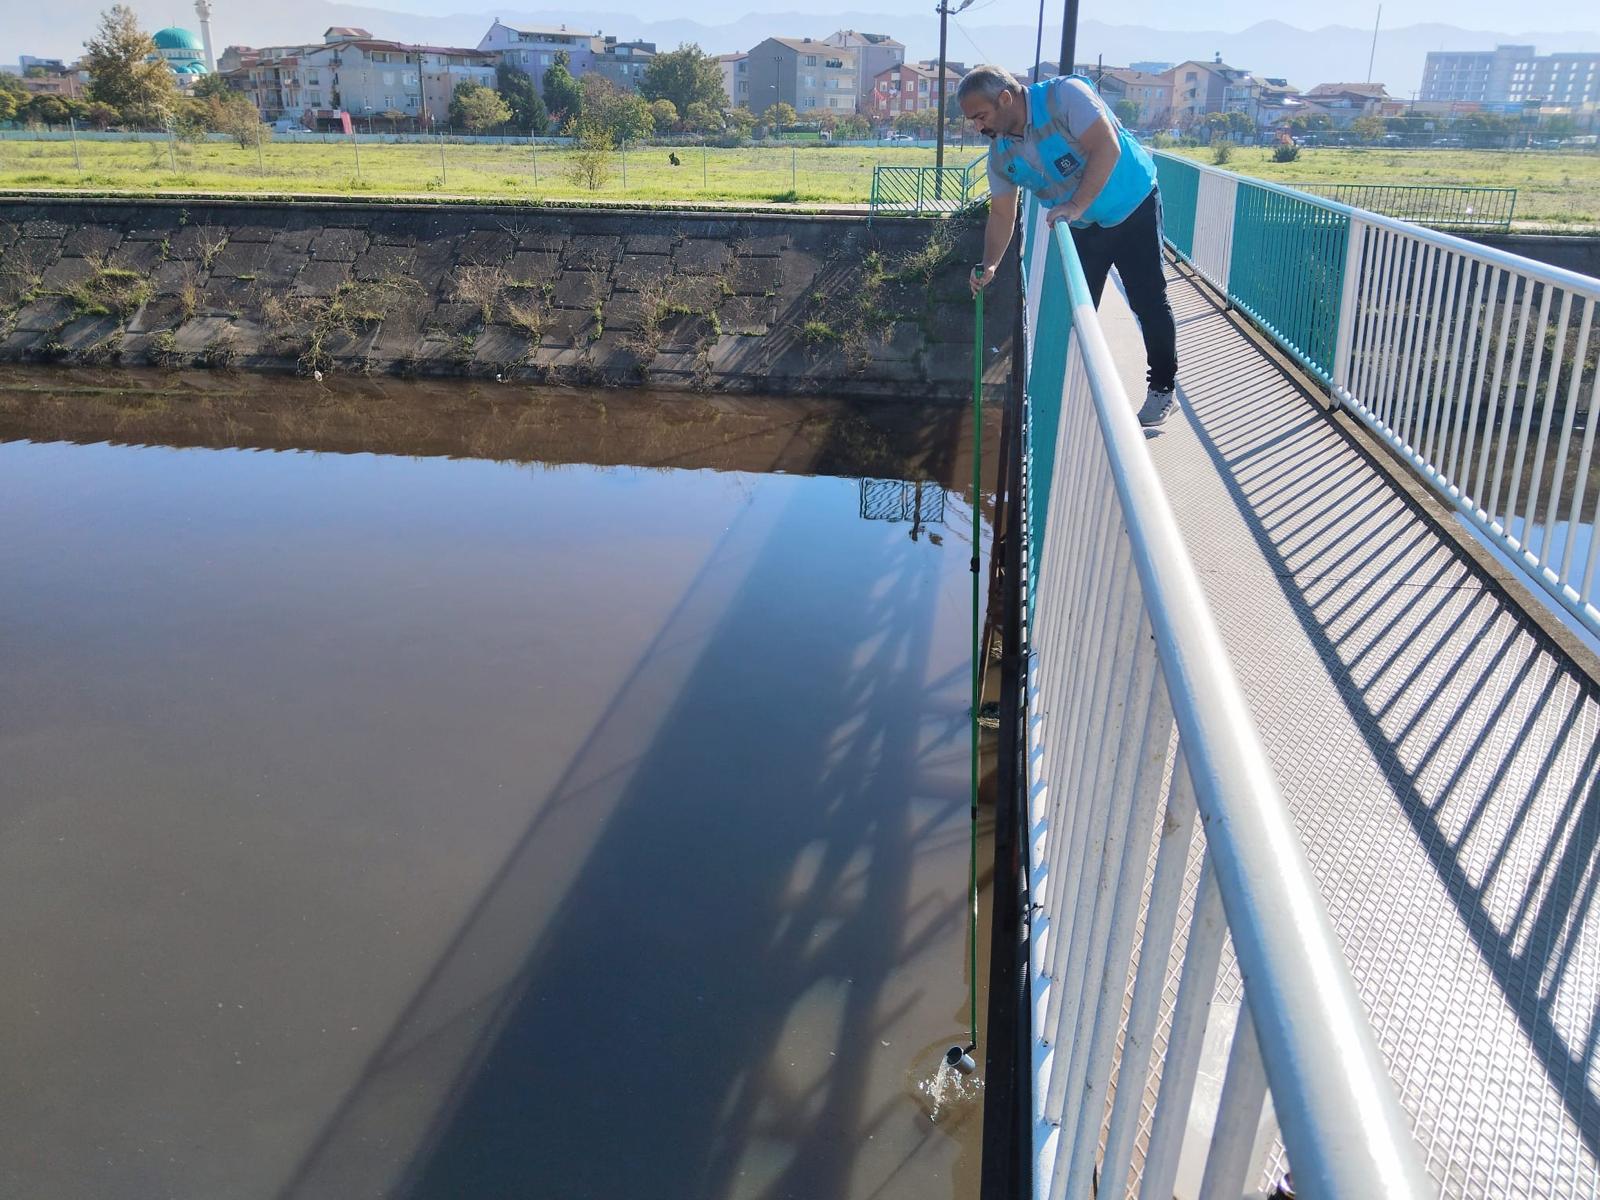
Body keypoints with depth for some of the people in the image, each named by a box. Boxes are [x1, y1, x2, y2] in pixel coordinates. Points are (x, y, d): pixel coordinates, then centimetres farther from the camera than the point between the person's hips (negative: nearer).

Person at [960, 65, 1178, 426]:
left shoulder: (1063, 95, -26)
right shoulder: (1001, 153, -7)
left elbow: (1107, 148, -32)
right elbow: (1001, 214, -1)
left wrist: (1075, 207, -36)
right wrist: (989, 266, -14)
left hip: (1133, 208, -6)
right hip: (1083, 227, 6)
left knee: (1148, 302, -1)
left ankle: (1162, 389, 13)